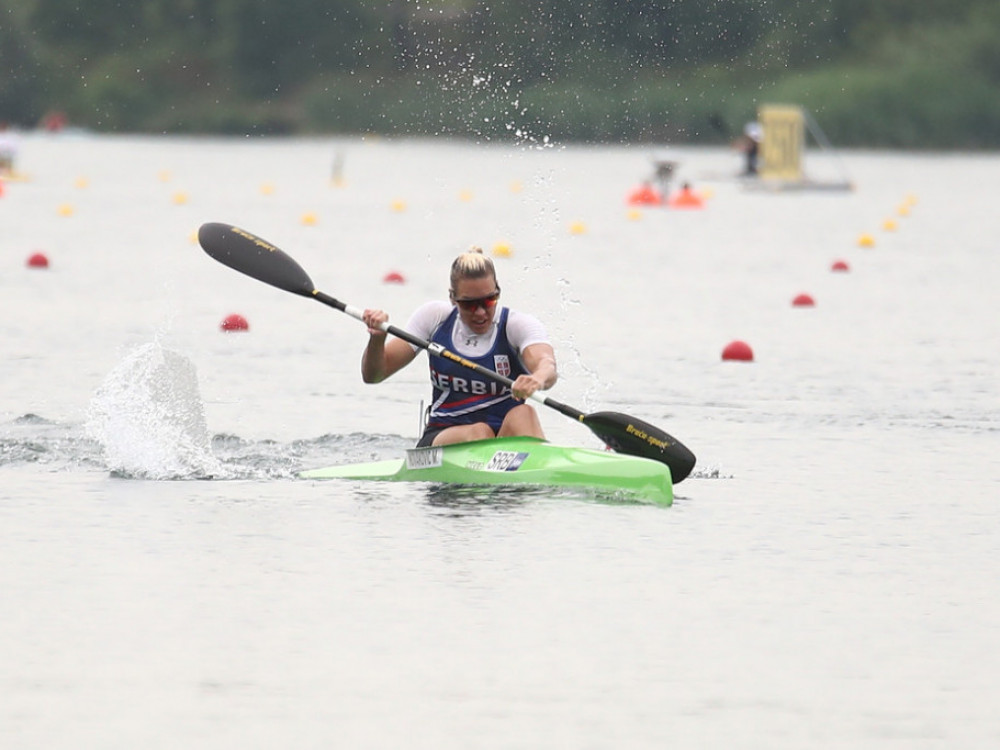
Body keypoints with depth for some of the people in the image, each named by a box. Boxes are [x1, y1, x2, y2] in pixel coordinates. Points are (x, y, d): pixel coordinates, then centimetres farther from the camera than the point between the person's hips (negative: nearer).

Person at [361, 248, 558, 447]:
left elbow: (547, 368, -26)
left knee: (523, 414, -33)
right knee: (478, 432, -32)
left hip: (505, 437, -1)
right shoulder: (434, 317, 3)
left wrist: (537, 379, -52)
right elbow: (373, 375, 3)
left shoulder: (520, 324, -4)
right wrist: (377, 338, -20)